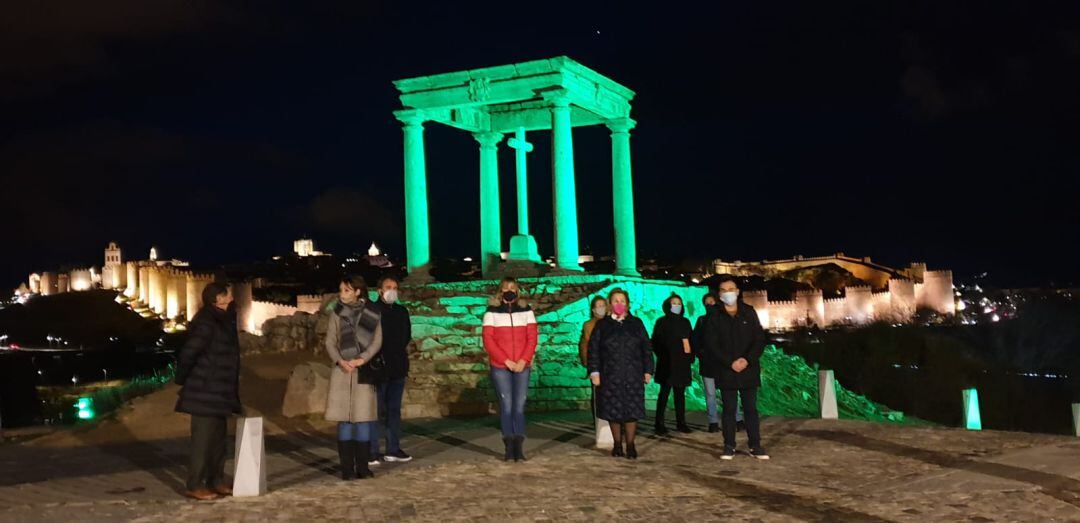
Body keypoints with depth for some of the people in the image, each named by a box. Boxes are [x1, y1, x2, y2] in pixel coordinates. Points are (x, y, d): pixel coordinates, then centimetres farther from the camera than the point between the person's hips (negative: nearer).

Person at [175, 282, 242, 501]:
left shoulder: (222, 320, 11)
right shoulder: (206, 323, -18)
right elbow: (188, 353, -20)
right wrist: (183, 380, -7)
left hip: (219, 392, 9)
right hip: (205, 392, -9)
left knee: (218, 438, 14)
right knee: (203, 439, -3)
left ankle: (216, 481, 24)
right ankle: (194, 486, 4)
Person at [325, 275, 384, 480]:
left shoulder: (372, 313, 2)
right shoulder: (336, 313, 5)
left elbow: (377, 341, -1)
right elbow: (330, 342, 3)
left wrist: (362, 359, -16)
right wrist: (340, 361, -14)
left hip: (364, 372, 0)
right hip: (342, 372, 0)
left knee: (363, 418, 1)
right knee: (345, 420, 0)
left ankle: (363, 466, 9)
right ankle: (347, 468, 5)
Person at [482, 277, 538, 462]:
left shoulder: (526, 310, 9)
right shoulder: (492, 312, 3)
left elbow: (532, 338, 5)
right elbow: (488, 340, -3)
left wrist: (523, 360, -9)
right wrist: (506, 361, -10)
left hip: (522, 366, 2)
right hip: (500, 367, -1)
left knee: (520, 405, -2)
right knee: (506, 405, -3)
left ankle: (519, 447, -1)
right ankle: (509, 447, 1)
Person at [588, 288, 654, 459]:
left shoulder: (636, 323, 9)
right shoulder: (602, 325, 7)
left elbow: (646, 348, 9)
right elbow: (593, 349, 4)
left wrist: (647, 370, 3)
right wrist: (594, 371, -5)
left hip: (633, 376, 0)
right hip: (610, 377, 0)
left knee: (632, 411, -1)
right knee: (613, 411, 3)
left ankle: (630, 445, 7)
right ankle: (617, 445, 15)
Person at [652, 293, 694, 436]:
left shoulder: (685, 322, 14)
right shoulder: (662, 322, 1)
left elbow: (689, 340, 14)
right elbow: (656, 342, -1)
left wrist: (690, 356, 3)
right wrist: (662, 356, -9)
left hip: (682, 363, 5)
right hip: (667, 363, -4)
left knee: (680, 393, 8)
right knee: (664, 392, -4)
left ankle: (681, 422, 14)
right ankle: (659, 424, -2)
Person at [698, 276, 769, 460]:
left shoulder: (749, 312, 5)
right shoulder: (714, 316, 1)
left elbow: (760, 339, 3)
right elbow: (710, 345, -4)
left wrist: (747, 360, -12)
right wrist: (730, 363, -13)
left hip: (749, 369, 1)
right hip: (726, 371, -1)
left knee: (751, 409, 5)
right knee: (729, 409, 4)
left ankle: (755, 446, 12)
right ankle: (729, 446, 12)